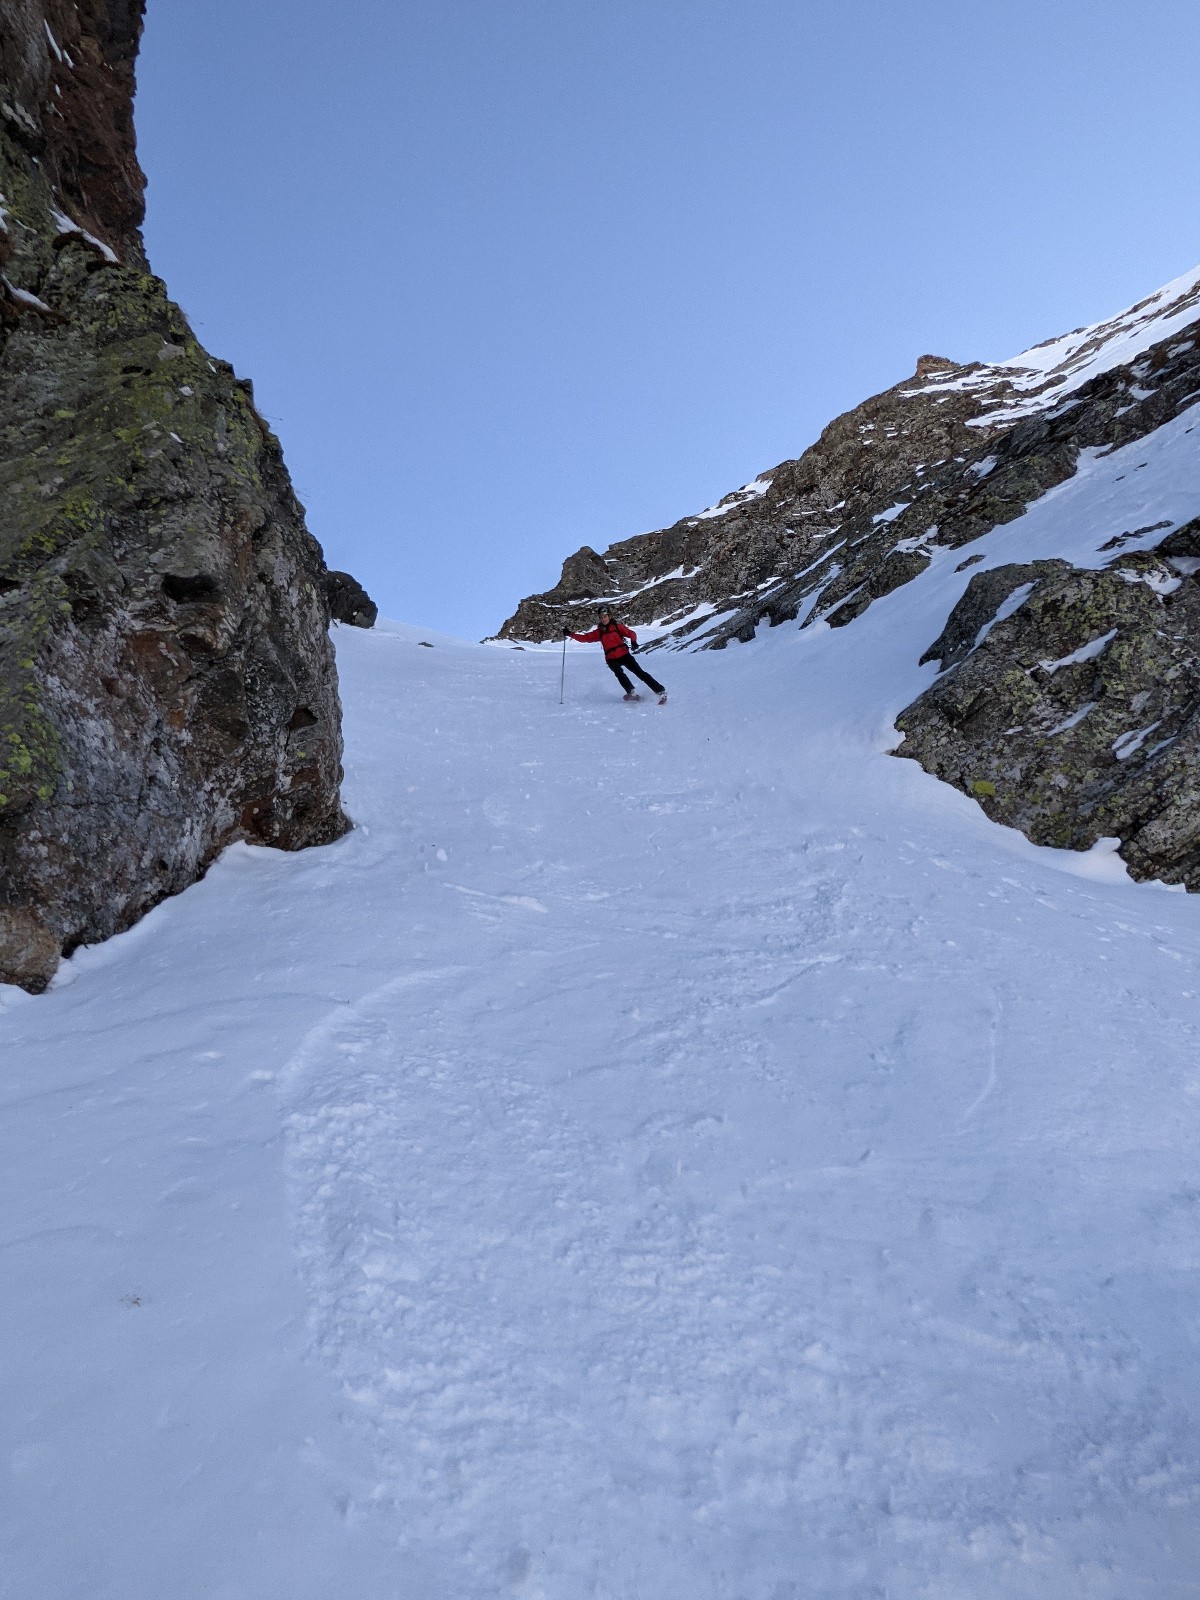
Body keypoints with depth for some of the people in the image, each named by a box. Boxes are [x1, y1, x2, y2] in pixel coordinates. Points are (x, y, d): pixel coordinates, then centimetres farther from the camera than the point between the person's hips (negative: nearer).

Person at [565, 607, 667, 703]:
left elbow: (631, 633, 0)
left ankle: (661, 691, -9)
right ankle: (632, 692, -32)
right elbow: (585, 638, 11)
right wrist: (570, 634, 2)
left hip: (624, 655, -2)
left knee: (639, 672, -11)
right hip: (611, 659, 2)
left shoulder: (617, 626, 4)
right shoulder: (599, 631, 11)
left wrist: (633, 641, -21)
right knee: (619, 672, -29)